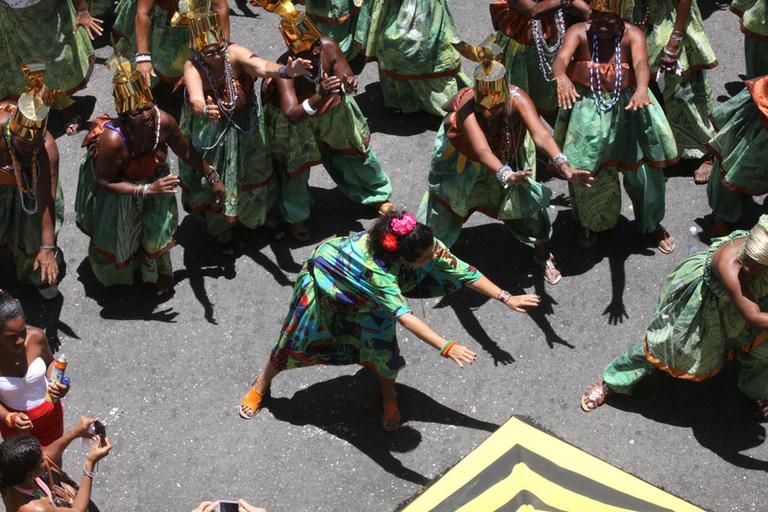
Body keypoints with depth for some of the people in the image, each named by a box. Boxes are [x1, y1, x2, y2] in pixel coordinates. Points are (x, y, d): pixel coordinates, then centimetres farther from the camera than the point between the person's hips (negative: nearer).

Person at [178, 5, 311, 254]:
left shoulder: (235, 53, -26)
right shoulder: (193, 67, -29)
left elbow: (262, 66, -45)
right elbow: (196, 100, -47)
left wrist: (286, 70, -67)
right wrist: (205, 110, -72)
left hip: (244, 125, 2)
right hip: (211, 131, -2)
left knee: (251, 169, 21)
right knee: (217, 177, 12)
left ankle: (258, 213, 50)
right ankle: (222, 226, 39)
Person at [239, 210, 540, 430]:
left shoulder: (428, 246, -31)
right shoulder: (377, 270, -48)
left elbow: (465, 273, -24)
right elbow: (404, 316, -58)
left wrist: (507, 298, -26)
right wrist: (447, 348, -65)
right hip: (325, 276, -5)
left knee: (382, 342, -4)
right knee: (298, 341, 13)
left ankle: (388, 395, 26)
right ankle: (262, 384, 41)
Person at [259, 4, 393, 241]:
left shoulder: (328, 46, -29)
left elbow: (347, 78, -20)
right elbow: (292, 115, -47)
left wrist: (349, 84, -46)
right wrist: (319, 97, -63)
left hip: (332, 110, 4)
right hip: (296, 123, -4)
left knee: (356, 151, 19)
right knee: (295, 168, 11)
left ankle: (378, 196, 46)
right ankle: (295, 217, 40)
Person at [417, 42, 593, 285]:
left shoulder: (517, 99, -37)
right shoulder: (466, 106, -42)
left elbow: (540, 134, -51)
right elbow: (482, 150, -55)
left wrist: (563, 165, -67)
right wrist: (506, 175, -73)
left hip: (507, 154, 2)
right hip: (463, 157, -2)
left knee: (525, 196, 0)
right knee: (444, 200, 2)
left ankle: (543, 254, 25)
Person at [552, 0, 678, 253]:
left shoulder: (632, 35, -14)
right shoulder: (579, 32, -12)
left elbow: (641, 62, -33)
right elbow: (561, 58, -30)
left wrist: (642, 87, -56)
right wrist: (561, 78, -54)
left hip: (627, 108, 0)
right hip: (587, 110, 0)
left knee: (642, 169, 5)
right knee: (586, 172, 6)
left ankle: (652, 224, 32)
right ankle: (591, 223, 35)